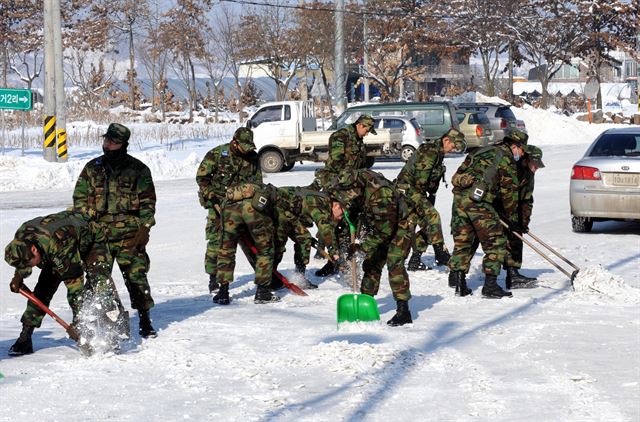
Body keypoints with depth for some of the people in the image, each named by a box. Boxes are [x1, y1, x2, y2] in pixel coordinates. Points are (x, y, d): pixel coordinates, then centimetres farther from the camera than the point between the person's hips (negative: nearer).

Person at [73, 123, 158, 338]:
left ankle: (145, 321, 5)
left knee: (136, 277, -4)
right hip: (99, 234, 2)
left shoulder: (137, 169, 3)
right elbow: (80, 199, 12)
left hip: (130, 235, -2)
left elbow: (148, 201, 4)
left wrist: (144, 228, -6)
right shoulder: (92, 168, 9)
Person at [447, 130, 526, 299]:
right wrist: (512, 217, 13)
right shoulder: (506, 159, 2)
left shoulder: (483, 152, 26)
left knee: (462, 241, 16)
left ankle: (457, 279, 13)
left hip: (459, 196, 8)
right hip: (478, 201, -8)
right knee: (496, 243, 0)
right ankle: (490, 285, -2)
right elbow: (509, 192, 2)